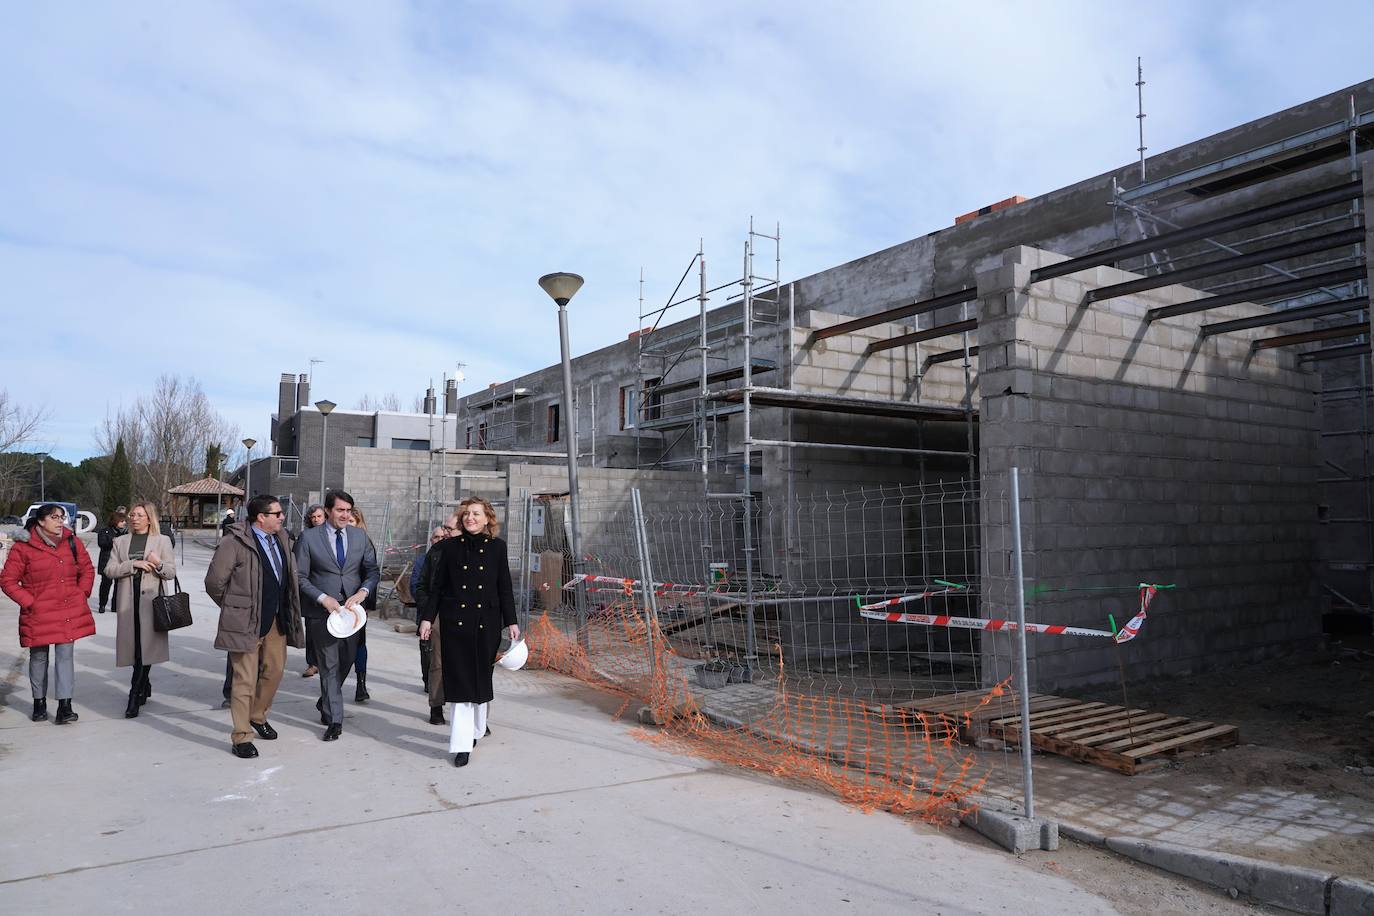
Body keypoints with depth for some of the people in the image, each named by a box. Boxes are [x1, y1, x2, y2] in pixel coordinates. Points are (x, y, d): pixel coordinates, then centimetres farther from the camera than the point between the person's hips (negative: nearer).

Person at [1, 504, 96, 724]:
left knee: (66, 655, -2)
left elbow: (87, 568, 16)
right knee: (39, 657, 11)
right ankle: (39, 702, 27)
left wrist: (82, 593, 6)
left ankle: (64, 706, -1)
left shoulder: (70, 541, 5)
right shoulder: (23, 547, -6)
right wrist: (28, 602, -8)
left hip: (69, 610, 2)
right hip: (38, 613, -2)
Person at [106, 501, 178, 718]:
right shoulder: (120, 541, 13)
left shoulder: (162, 541, 5)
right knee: (134, 646, 8)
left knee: (145, 646, -9)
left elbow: (171, 572, 2)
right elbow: (109, 570, 3)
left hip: (150, 601, -3)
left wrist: (159, 564, -19)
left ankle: (135, 696, -6)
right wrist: (133, 564, -11)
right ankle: (145, 688, 25)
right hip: (128, 602, 3)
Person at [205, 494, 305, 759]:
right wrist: (233, 608, 2)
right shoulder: (235, 541, -16)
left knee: (275, 670, 16)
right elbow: (214, 581, -11)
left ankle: (258, 717, 39)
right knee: (245, 679, -2)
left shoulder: (282, 538, 6)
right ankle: (241, 738, 9)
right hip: (246, 622, -7)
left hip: (276, 620, 7)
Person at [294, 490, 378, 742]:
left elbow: (373, 570, 8)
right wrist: (323, 598, -16)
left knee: (345, 662, 14)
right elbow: (300, 577, -5)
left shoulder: (360, 537, 5)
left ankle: (326, 703, 39)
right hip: (321, 612, -4)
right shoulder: (309, 538, -5)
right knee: (329, 665, -1)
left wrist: (363, 591, -10)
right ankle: (334, 720, 8)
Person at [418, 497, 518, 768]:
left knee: (481, 678, 9)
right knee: (459, 681, -4)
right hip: (455, 622, -1)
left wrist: (511, 622, 3)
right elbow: (437, 586, 6)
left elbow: (505, 588, 6)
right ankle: (462, 744, -3)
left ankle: (476, 730, 29)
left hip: (487, 623, 1)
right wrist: (427, 618, 0)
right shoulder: (450, 547, 3)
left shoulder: (497, 547, 4)